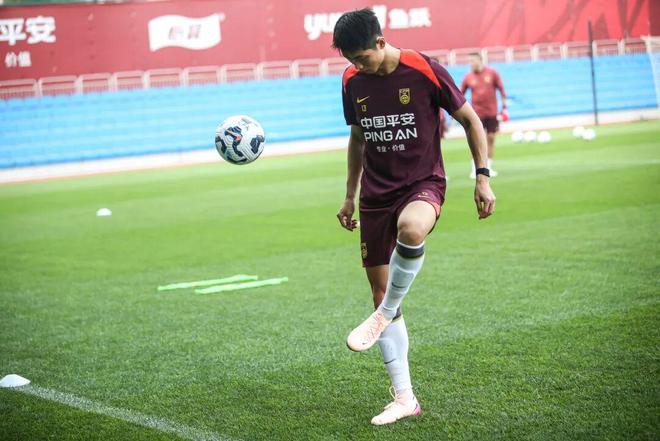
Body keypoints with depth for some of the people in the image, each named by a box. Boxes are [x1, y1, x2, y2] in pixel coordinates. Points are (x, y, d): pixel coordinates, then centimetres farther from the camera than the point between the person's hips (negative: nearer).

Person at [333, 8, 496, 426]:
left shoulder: (425, 71, -11)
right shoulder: (352, 82, 3)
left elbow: (470, 119, -1)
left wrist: (483, 177, -8)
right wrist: (350, 196, 20)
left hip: (424, 183, -5)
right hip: (376, 195, 5)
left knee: (410, 229, -41)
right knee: (380, 292, 2)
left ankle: (385, 314, -17)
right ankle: (404, 399, 10)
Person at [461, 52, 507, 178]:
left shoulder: (492, 73, -1)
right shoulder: (468, 77, 0)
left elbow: (501, 90, 3)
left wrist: (504, 107, 0)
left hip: (492, 112, 1)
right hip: (477, 114, -1)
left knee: (491, 138, 4)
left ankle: (488, 167, 15)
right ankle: (474, 170, -2)